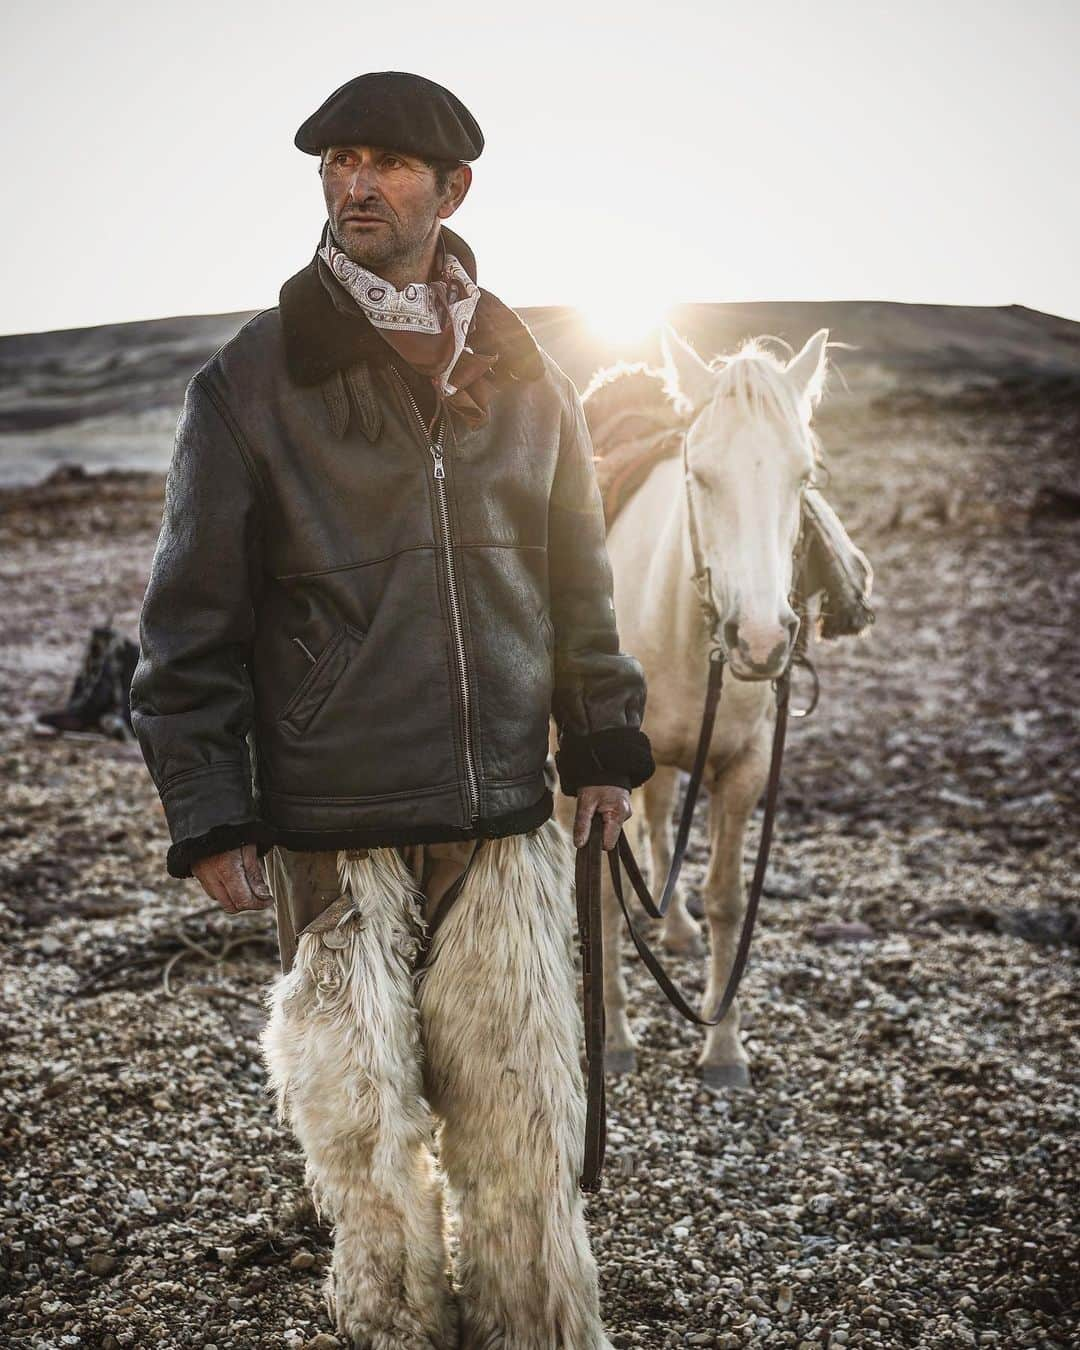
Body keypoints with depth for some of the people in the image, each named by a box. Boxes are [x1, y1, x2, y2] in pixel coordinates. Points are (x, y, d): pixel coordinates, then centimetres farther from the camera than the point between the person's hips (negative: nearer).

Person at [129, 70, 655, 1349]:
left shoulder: (524, 378, 9)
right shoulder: (250, 381, 0)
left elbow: (577, 581, 18)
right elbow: (193, 619, 0)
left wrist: (603, 744, 13)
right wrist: (209, 813, -3)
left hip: (505, 824, 2)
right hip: (334, 835, -2)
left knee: (525, 1126, 6)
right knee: (364, 1127, 6)